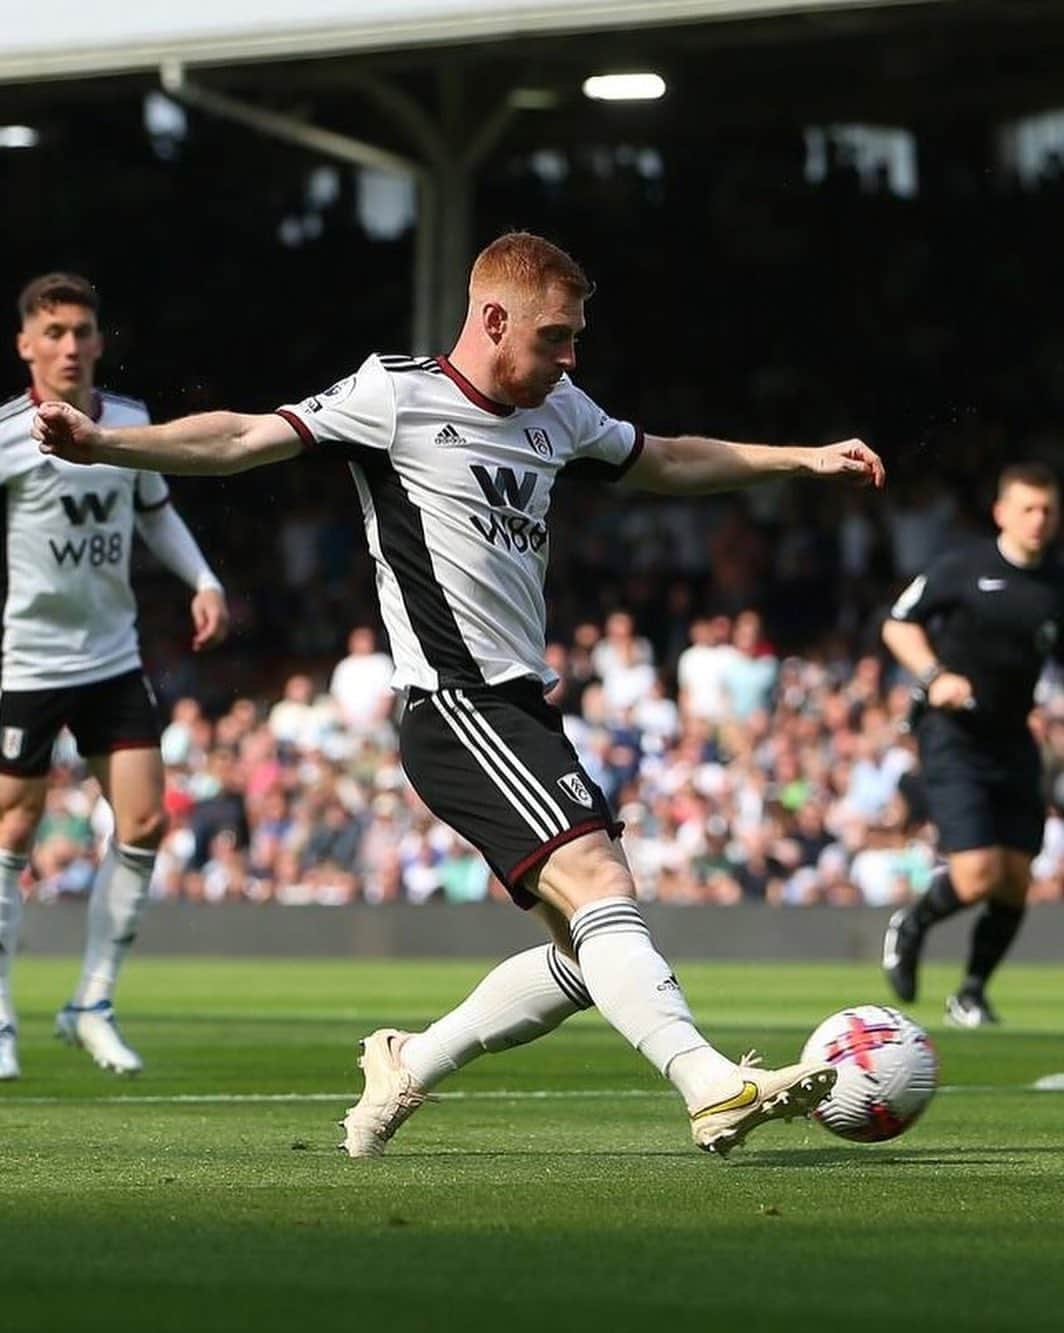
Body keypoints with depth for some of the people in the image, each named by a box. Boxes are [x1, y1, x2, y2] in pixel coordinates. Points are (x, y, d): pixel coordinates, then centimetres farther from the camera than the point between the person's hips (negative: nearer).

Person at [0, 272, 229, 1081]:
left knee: (145, 821, -2)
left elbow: (155, 511, 21)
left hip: (113, 658, 5)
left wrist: (203, 582, 10)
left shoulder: (131, 424, 5)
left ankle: (93, 1005, 11)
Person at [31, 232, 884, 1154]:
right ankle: (715, 1088, -33)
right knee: (600, 886, -23)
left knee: (590, 955, 8)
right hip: (459, 707, -9)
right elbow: (245, 439, -11)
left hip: (522, 709, 9)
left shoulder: (558, 412, 17)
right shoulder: (398, 395, -5)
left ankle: (409, 1066, 22)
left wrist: (803, 459, 34)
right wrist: (100, 445, -23)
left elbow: (666, 462, 34)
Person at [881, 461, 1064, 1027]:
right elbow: (898, 623, 3)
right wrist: (934, 676, -13)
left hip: (1013, 741, 5)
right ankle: (911, 927, 16)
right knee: (978, 873, -16)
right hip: (952, 737, -5)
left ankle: (972, 991, 23)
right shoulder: (963, 568, -6)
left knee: (1016, 880, 3)